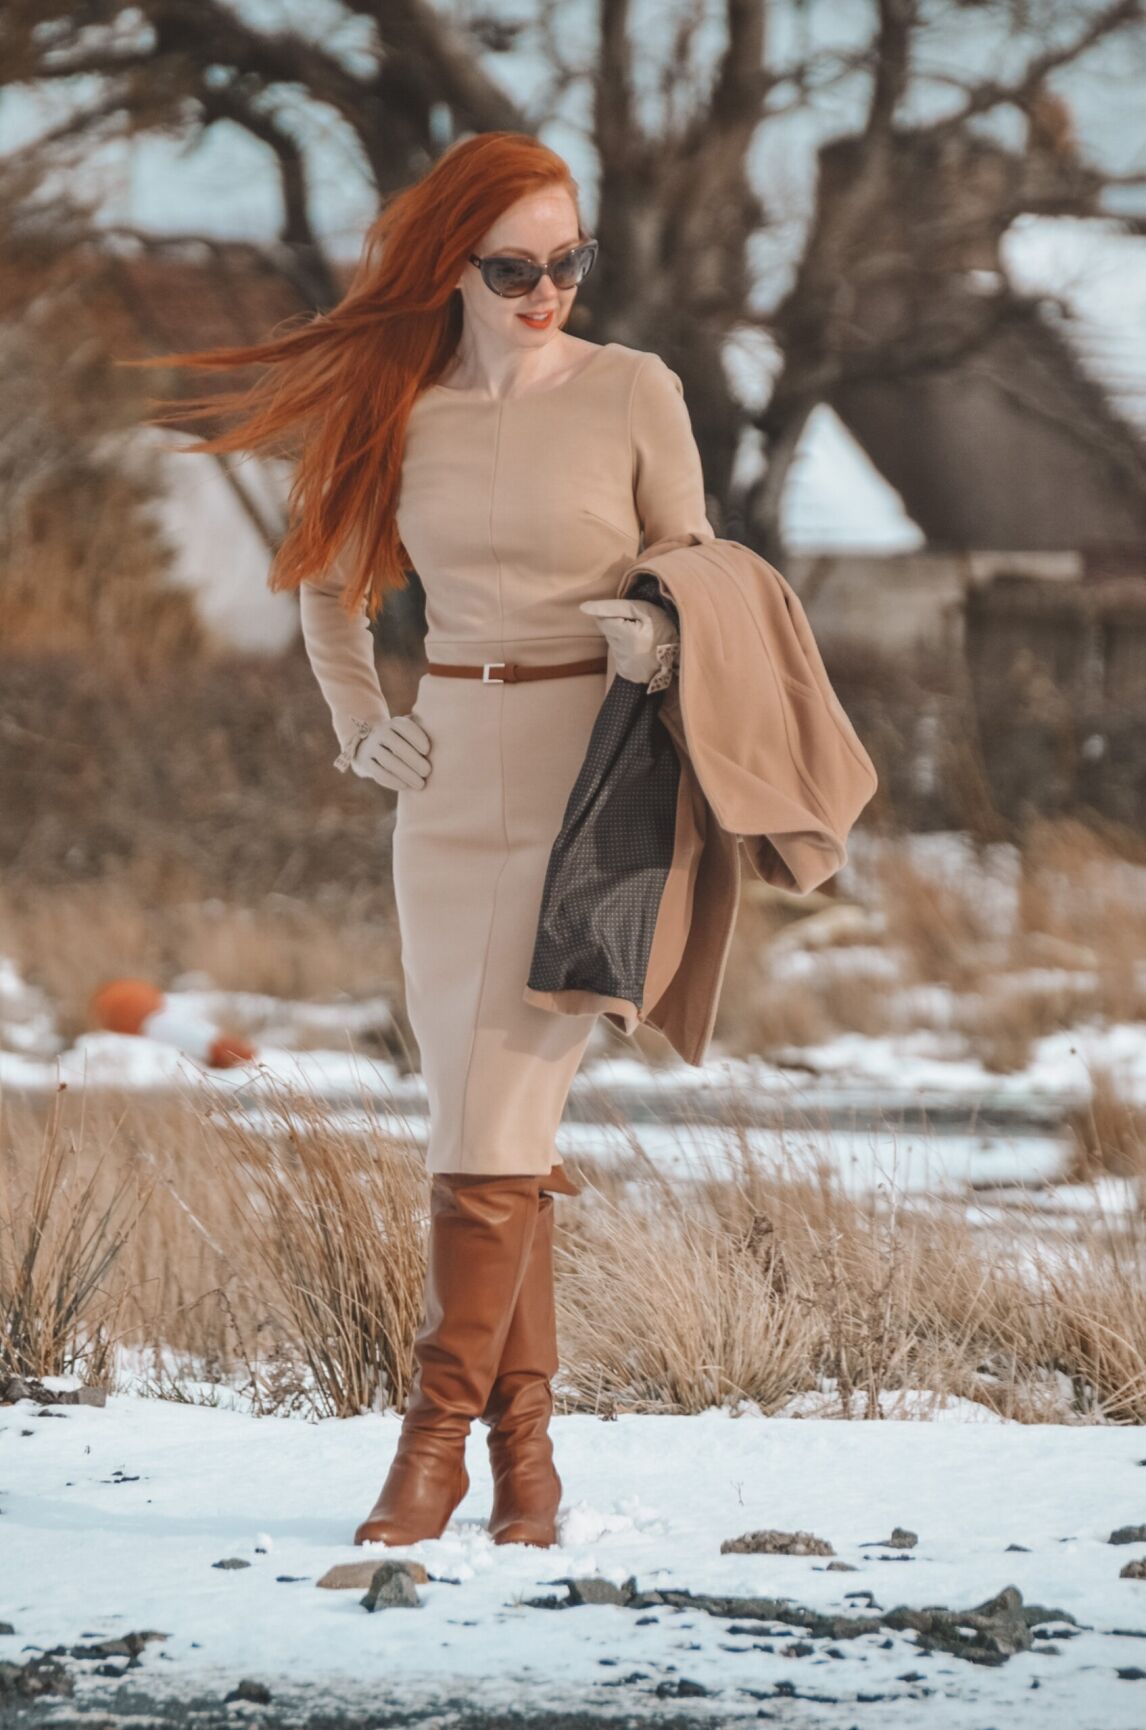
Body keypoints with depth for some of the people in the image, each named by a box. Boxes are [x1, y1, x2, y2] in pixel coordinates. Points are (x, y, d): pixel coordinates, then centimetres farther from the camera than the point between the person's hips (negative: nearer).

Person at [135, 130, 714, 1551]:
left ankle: (435, 1435, -8)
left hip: (588, 776, -4)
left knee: (491, 1114, -11)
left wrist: (662, 643, -16)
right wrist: (356, 725, 8)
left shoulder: (634, 394, -2)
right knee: (487, 1115, 5)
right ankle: (524, 1439, 10)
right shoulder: (402, 414, 6)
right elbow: (327, 578, 22)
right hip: (449, 780, 4)